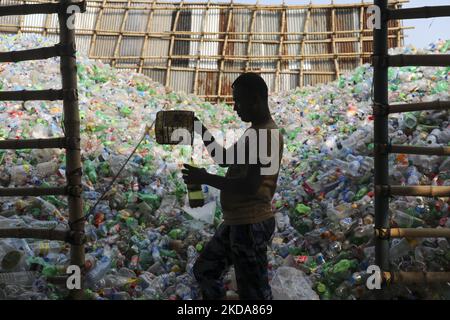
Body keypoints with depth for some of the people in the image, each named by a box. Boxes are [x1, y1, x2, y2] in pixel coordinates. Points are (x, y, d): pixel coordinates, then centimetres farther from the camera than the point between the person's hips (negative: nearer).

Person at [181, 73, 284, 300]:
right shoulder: (255, 131, 13)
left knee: (253, 292, -2)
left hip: (252, 224, -11)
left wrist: (205, 178, -18)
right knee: (205, 270, 21)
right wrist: (203, 133, 11)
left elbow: (249, 186, -26)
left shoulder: (267, 135, -19)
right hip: (237, 222, 11)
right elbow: (225, 160, 23)